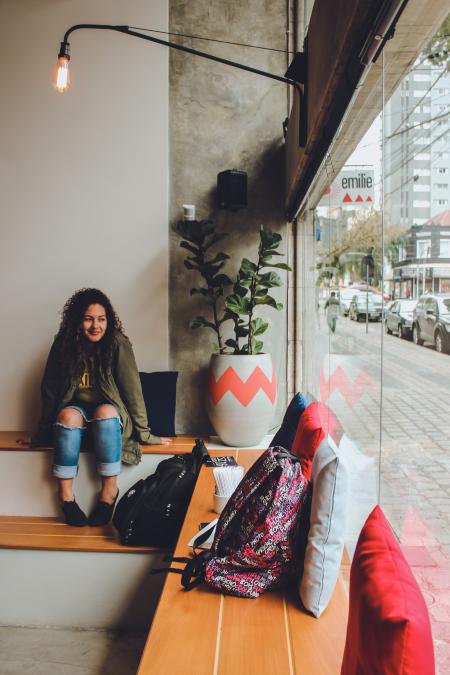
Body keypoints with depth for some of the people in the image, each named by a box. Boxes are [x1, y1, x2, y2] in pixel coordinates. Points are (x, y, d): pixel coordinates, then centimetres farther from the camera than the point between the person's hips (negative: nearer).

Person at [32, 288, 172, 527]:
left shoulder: (117, 344, -16)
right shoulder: (63, 345, -8)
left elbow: (132, 389, -15)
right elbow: (49, 390, 1)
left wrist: (144, 432, -15)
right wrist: (44, 431, 7)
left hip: (110, 412, -1)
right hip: (76, 409, 2)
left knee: (105, 411, -35)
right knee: (69, 415, -32)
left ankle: (109, 490, -23)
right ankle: (65, 494, -22)